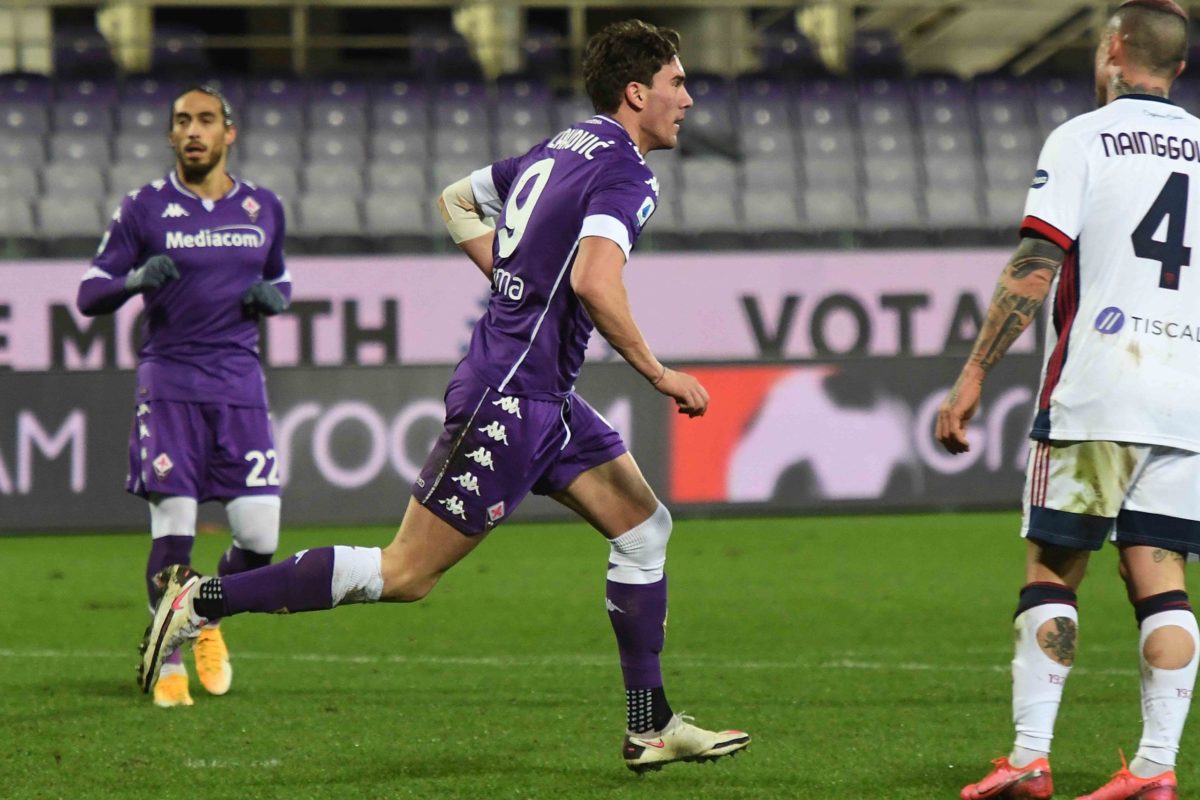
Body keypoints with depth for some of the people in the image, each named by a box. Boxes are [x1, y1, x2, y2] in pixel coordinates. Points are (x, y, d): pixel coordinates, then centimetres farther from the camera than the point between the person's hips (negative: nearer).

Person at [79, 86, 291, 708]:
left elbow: (281, 282, 25)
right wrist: (137, 278, -20)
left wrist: (273, 296, 0)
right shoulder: (143, 208, 1)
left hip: (239, 382, 3)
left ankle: (209, 619, 24)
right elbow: (89, 295, 1)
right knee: (173, 528, -11)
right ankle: (169, 662, 7)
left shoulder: (263, 209, 11)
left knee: (260, 537, -6)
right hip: (169, 382, -3)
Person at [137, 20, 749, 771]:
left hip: (545, 398, 10)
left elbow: (457, 200, 26)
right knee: (405, 575, -6)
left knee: (645, 527, 11)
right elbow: (595, 282, -30)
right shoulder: (625, 173, -15)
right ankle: (204, 598, -3)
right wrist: (659, 374, -20)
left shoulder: (560, 150, 13)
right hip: (508, 398, -10)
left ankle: (652, 728, 14)